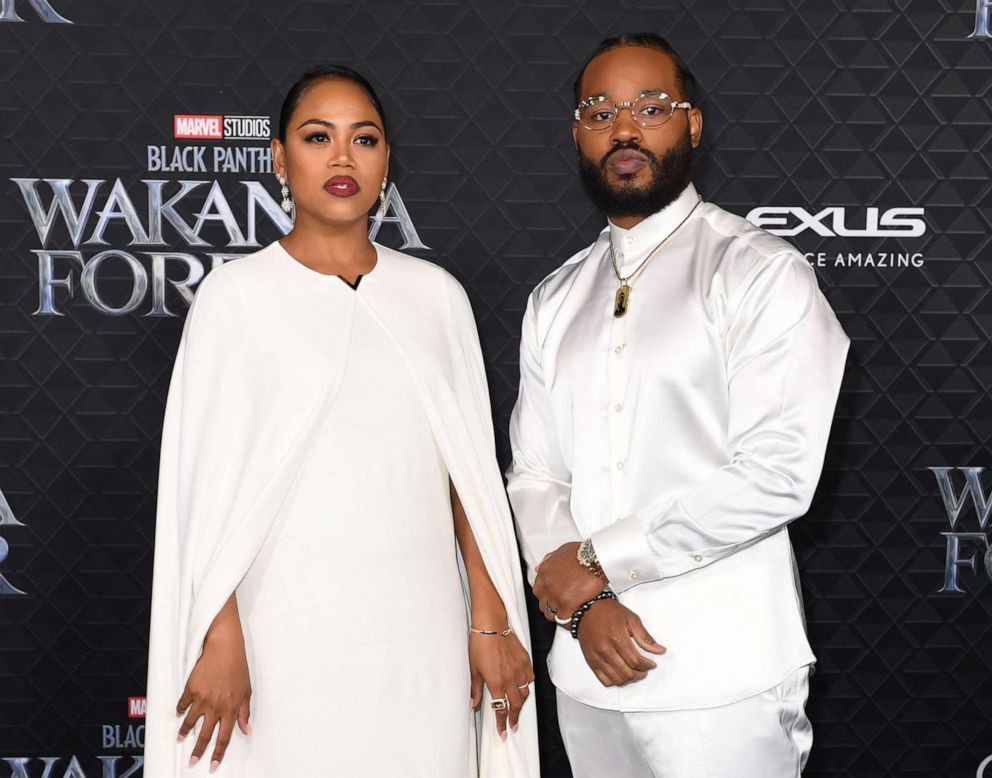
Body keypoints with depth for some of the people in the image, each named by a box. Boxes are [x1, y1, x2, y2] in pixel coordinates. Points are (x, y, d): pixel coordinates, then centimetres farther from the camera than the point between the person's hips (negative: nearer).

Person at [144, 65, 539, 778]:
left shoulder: (436, 294, 7)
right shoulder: (236, 295, -1)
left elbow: (470, 470, 7)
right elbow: (209, 481, -4)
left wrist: (490, 620, 3)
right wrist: (221, 639, -10)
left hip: (420, 624, 3)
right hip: (291, 631, -2)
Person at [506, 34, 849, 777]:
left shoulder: (761, 273, -7)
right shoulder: (556, 300, 11)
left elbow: (777, 476, -16)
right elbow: (534, 475, 7)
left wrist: (595, 560, -11)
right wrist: (582, 602, -10)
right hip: (589, 666, 5)